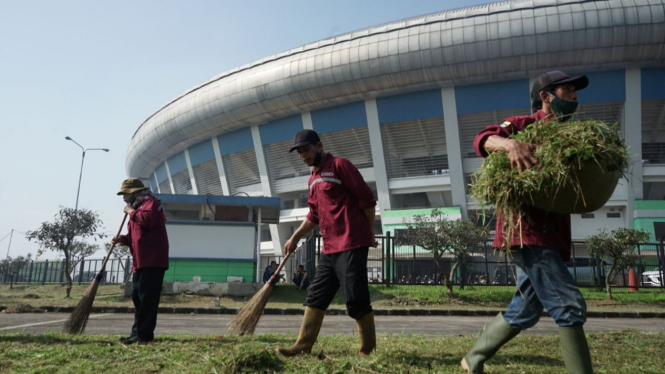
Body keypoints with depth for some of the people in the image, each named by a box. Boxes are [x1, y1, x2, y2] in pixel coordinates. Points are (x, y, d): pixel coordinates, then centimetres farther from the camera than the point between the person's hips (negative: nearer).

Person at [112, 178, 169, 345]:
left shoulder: (152, 202, -3)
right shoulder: (137, 208, 26)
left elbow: (147, 220, -24)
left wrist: (131, 212, -7)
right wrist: (124, 239, 10)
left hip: (153, 260, -10)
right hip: (140, 261, 10)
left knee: (147, 297, -11)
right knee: (138, 297, 10)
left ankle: (144, 334, -9)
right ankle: (138, 332, 15)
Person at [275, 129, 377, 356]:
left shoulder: (340, 165, -6)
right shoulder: (313, 179, 19)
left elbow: (366, 198, -9)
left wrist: (369, 233, -7)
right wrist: (295, 238, 21)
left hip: (351, 244, -8)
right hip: (329, 248, 9)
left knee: (355, 299, -6)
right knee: (316, 295, 7)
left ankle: (369, 349, 5)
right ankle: (303, 345, 12)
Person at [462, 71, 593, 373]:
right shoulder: (524, 126, 0)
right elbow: (482, 140, -15)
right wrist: (510, 143, -36)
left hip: (550, 233, 9)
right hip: (528, 229, -9)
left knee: (525, 311, 14)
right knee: (570, 306, -12)